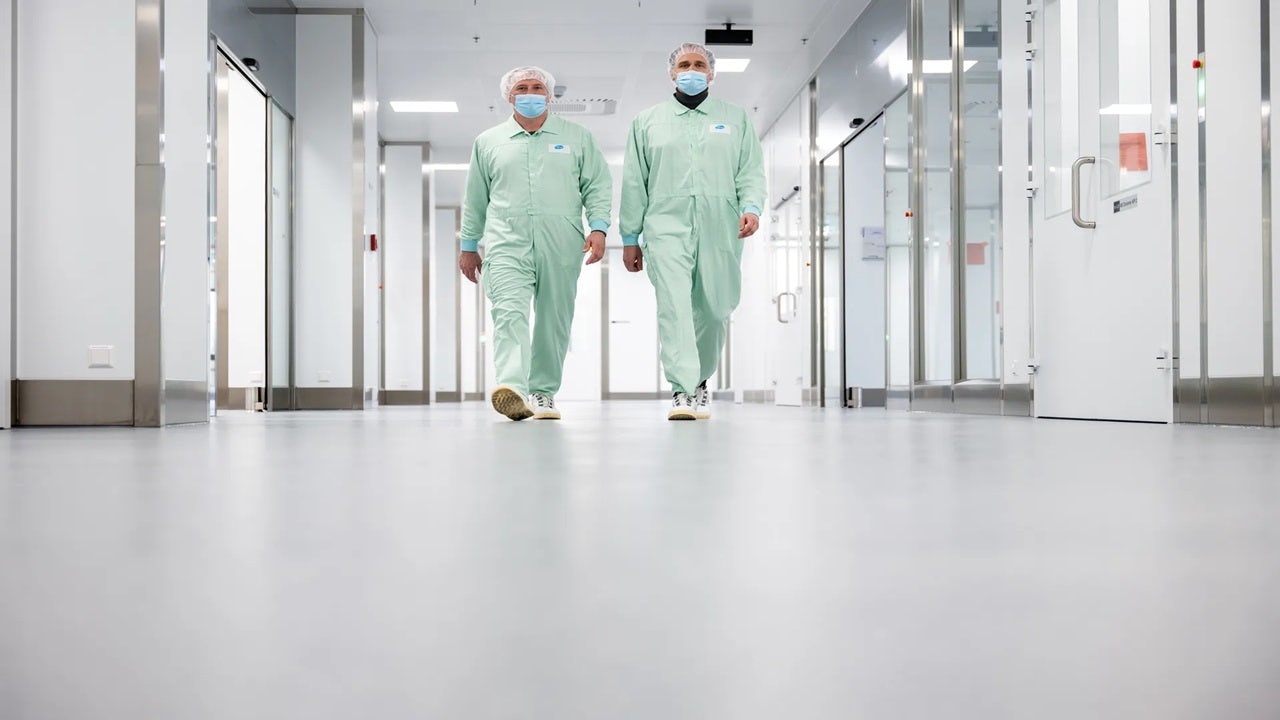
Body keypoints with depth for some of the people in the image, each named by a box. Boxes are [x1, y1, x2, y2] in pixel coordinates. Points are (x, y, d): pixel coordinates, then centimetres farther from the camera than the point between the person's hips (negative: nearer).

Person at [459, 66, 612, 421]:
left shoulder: (577, 137, 13)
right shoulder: (488, 142, 16)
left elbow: (597, 186, 10)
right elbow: (474, 200, 20)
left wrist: (598, 228, -4)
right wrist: (468, 246, 18)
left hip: (561, 246, 1)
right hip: (507, 244, -1)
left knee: (554, 322, 3)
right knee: (509, 313, -19)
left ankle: (543, 392, 14)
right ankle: (512, 389, -33)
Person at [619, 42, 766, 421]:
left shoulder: (736, 118, 17)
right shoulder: (647, 121, 17)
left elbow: (751, 171, 11)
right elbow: (634, 183, 15)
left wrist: (752, 208, -9)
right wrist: (630, 238, 10)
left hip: (719, 229, 1)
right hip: (666, 224, -1)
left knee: (714, 311, 3)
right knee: (673, 305, -16)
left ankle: (699, 381, 26)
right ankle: (683, 393, -20)